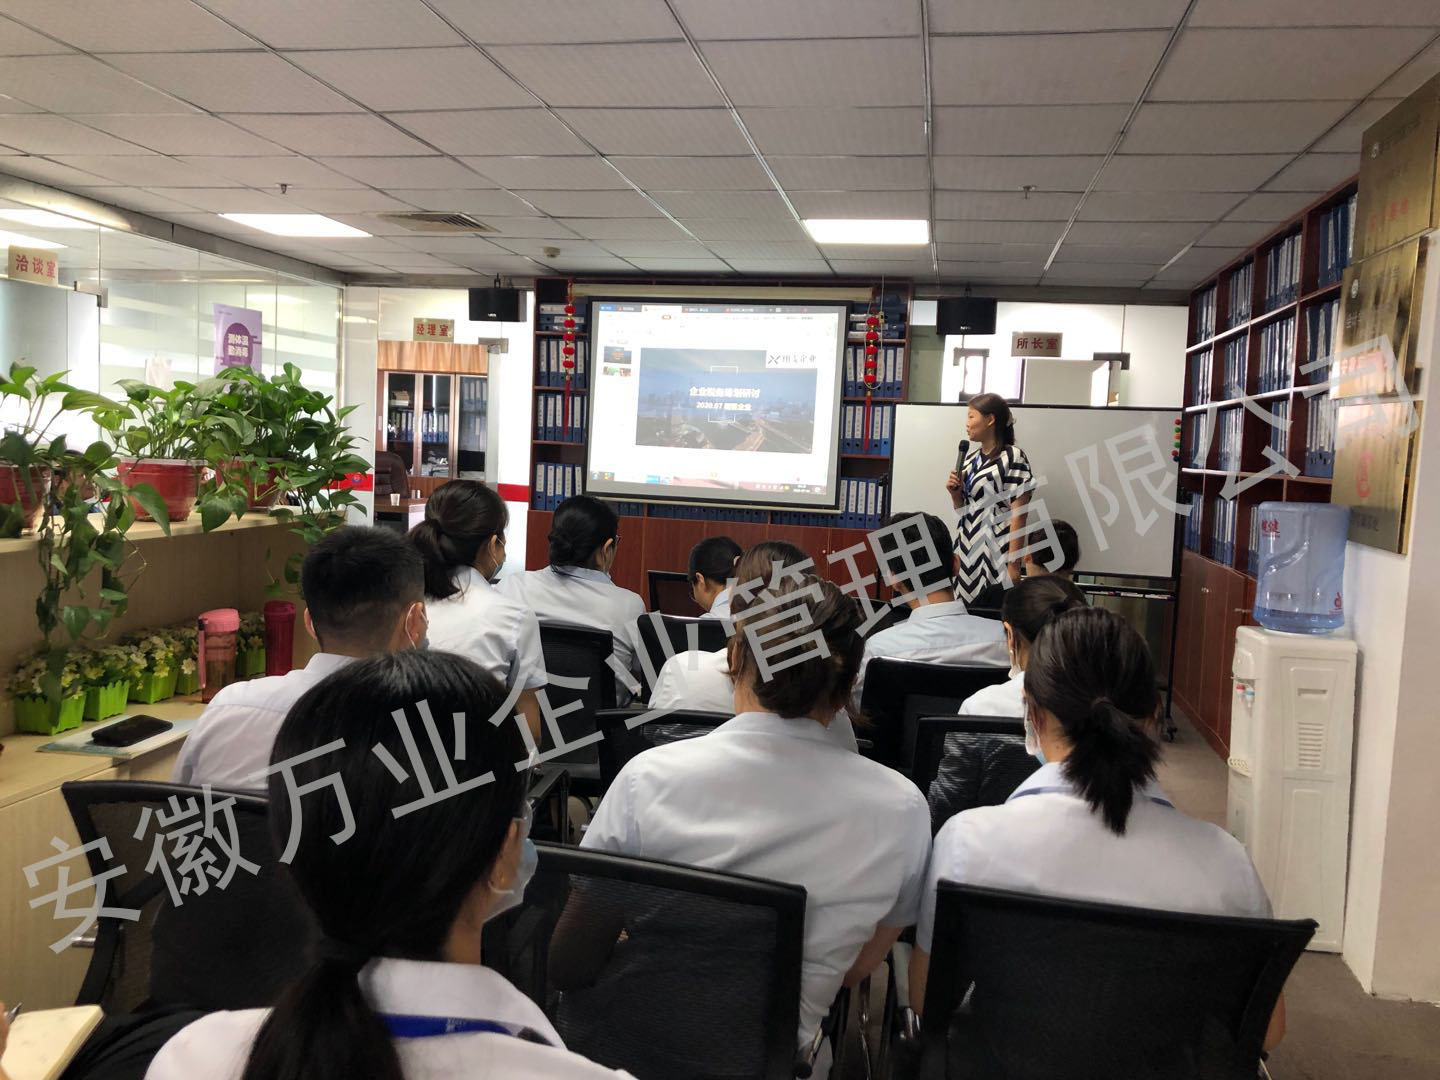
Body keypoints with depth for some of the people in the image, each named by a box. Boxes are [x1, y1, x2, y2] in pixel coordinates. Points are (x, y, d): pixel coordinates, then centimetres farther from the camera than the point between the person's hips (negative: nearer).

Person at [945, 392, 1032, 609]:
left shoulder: (1013, 457, -8)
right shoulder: (971, 458, 14)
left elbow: (1018, 516, -13)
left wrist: (1014, 564, -17)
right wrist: (955, 495, 0)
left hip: (995, 560, -7)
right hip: (968, 555, 7)